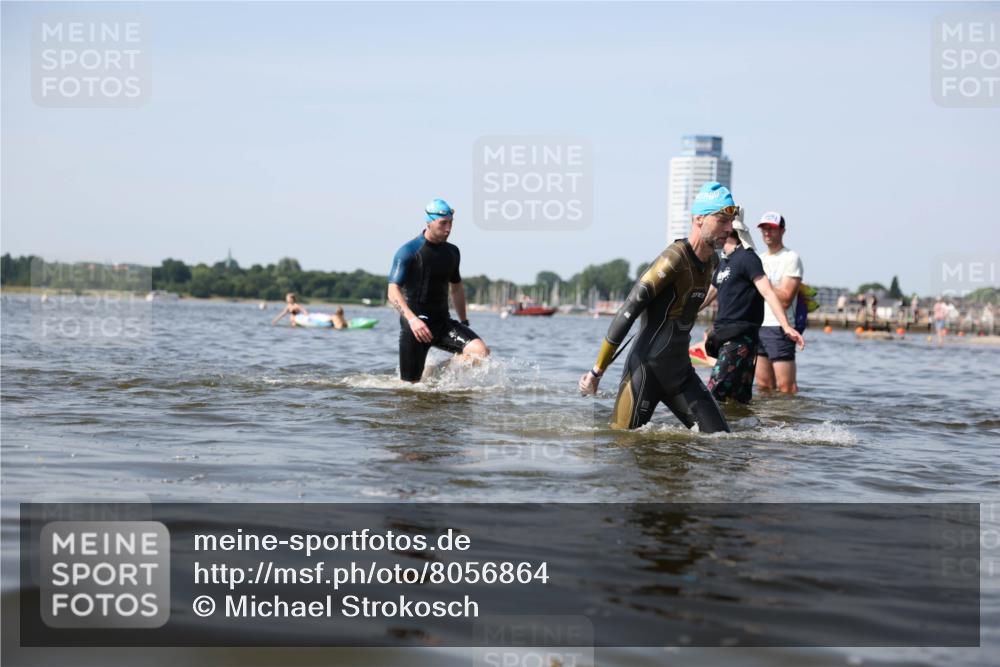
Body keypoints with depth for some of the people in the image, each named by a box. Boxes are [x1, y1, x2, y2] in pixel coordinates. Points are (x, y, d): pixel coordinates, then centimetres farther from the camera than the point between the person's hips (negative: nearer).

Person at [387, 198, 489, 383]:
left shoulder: (452, 252, 11)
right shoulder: (408, 252, -8)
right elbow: (393, 293, -15)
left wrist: (464, 323, 24)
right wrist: (412, 319, -30)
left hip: (443, 321, 5)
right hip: (415, 324, -5)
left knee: (481, 351, -17)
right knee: (410, 384, -6)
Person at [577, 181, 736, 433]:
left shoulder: (712, 261, 7)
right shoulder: (675, 259, -18)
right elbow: (627, 313, -19)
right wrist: (597, 371, -19)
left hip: (681, 371, 8)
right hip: (647, 368, -8)